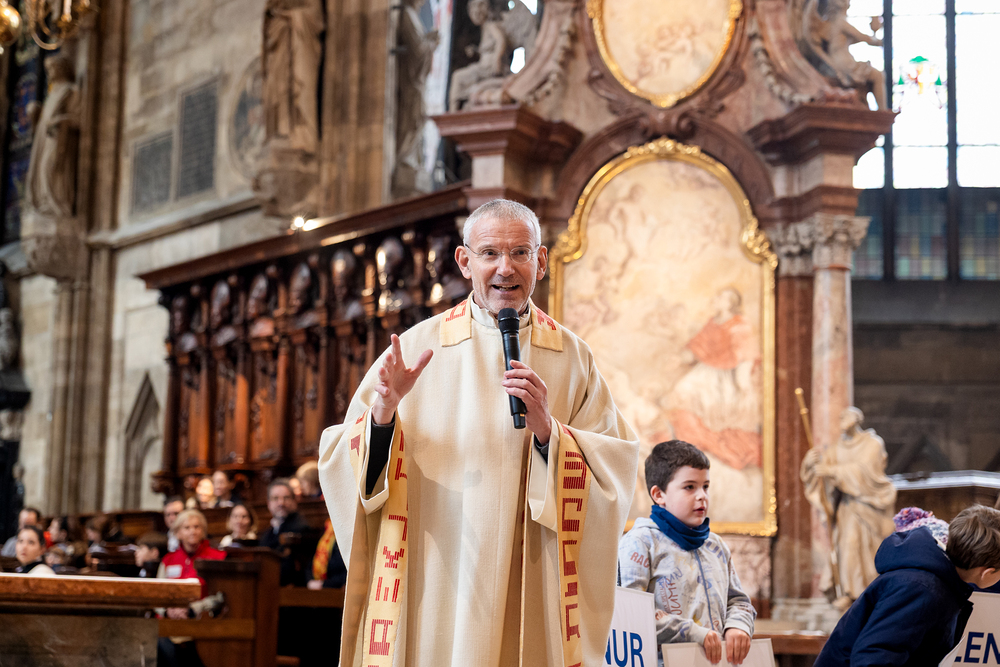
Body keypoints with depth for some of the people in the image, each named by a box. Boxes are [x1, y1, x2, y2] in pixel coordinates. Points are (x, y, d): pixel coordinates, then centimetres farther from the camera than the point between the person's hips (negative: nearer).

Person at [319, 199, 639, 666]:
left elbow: (616, 471, -2)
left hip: (530, 591, 1)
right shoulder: (416, 347, 1)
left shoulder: (571, 359, 5)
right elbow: (339, 465, -2)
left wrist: (547, 430, -18)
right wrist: (382, 414, -21)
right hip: (431, 589, -1)